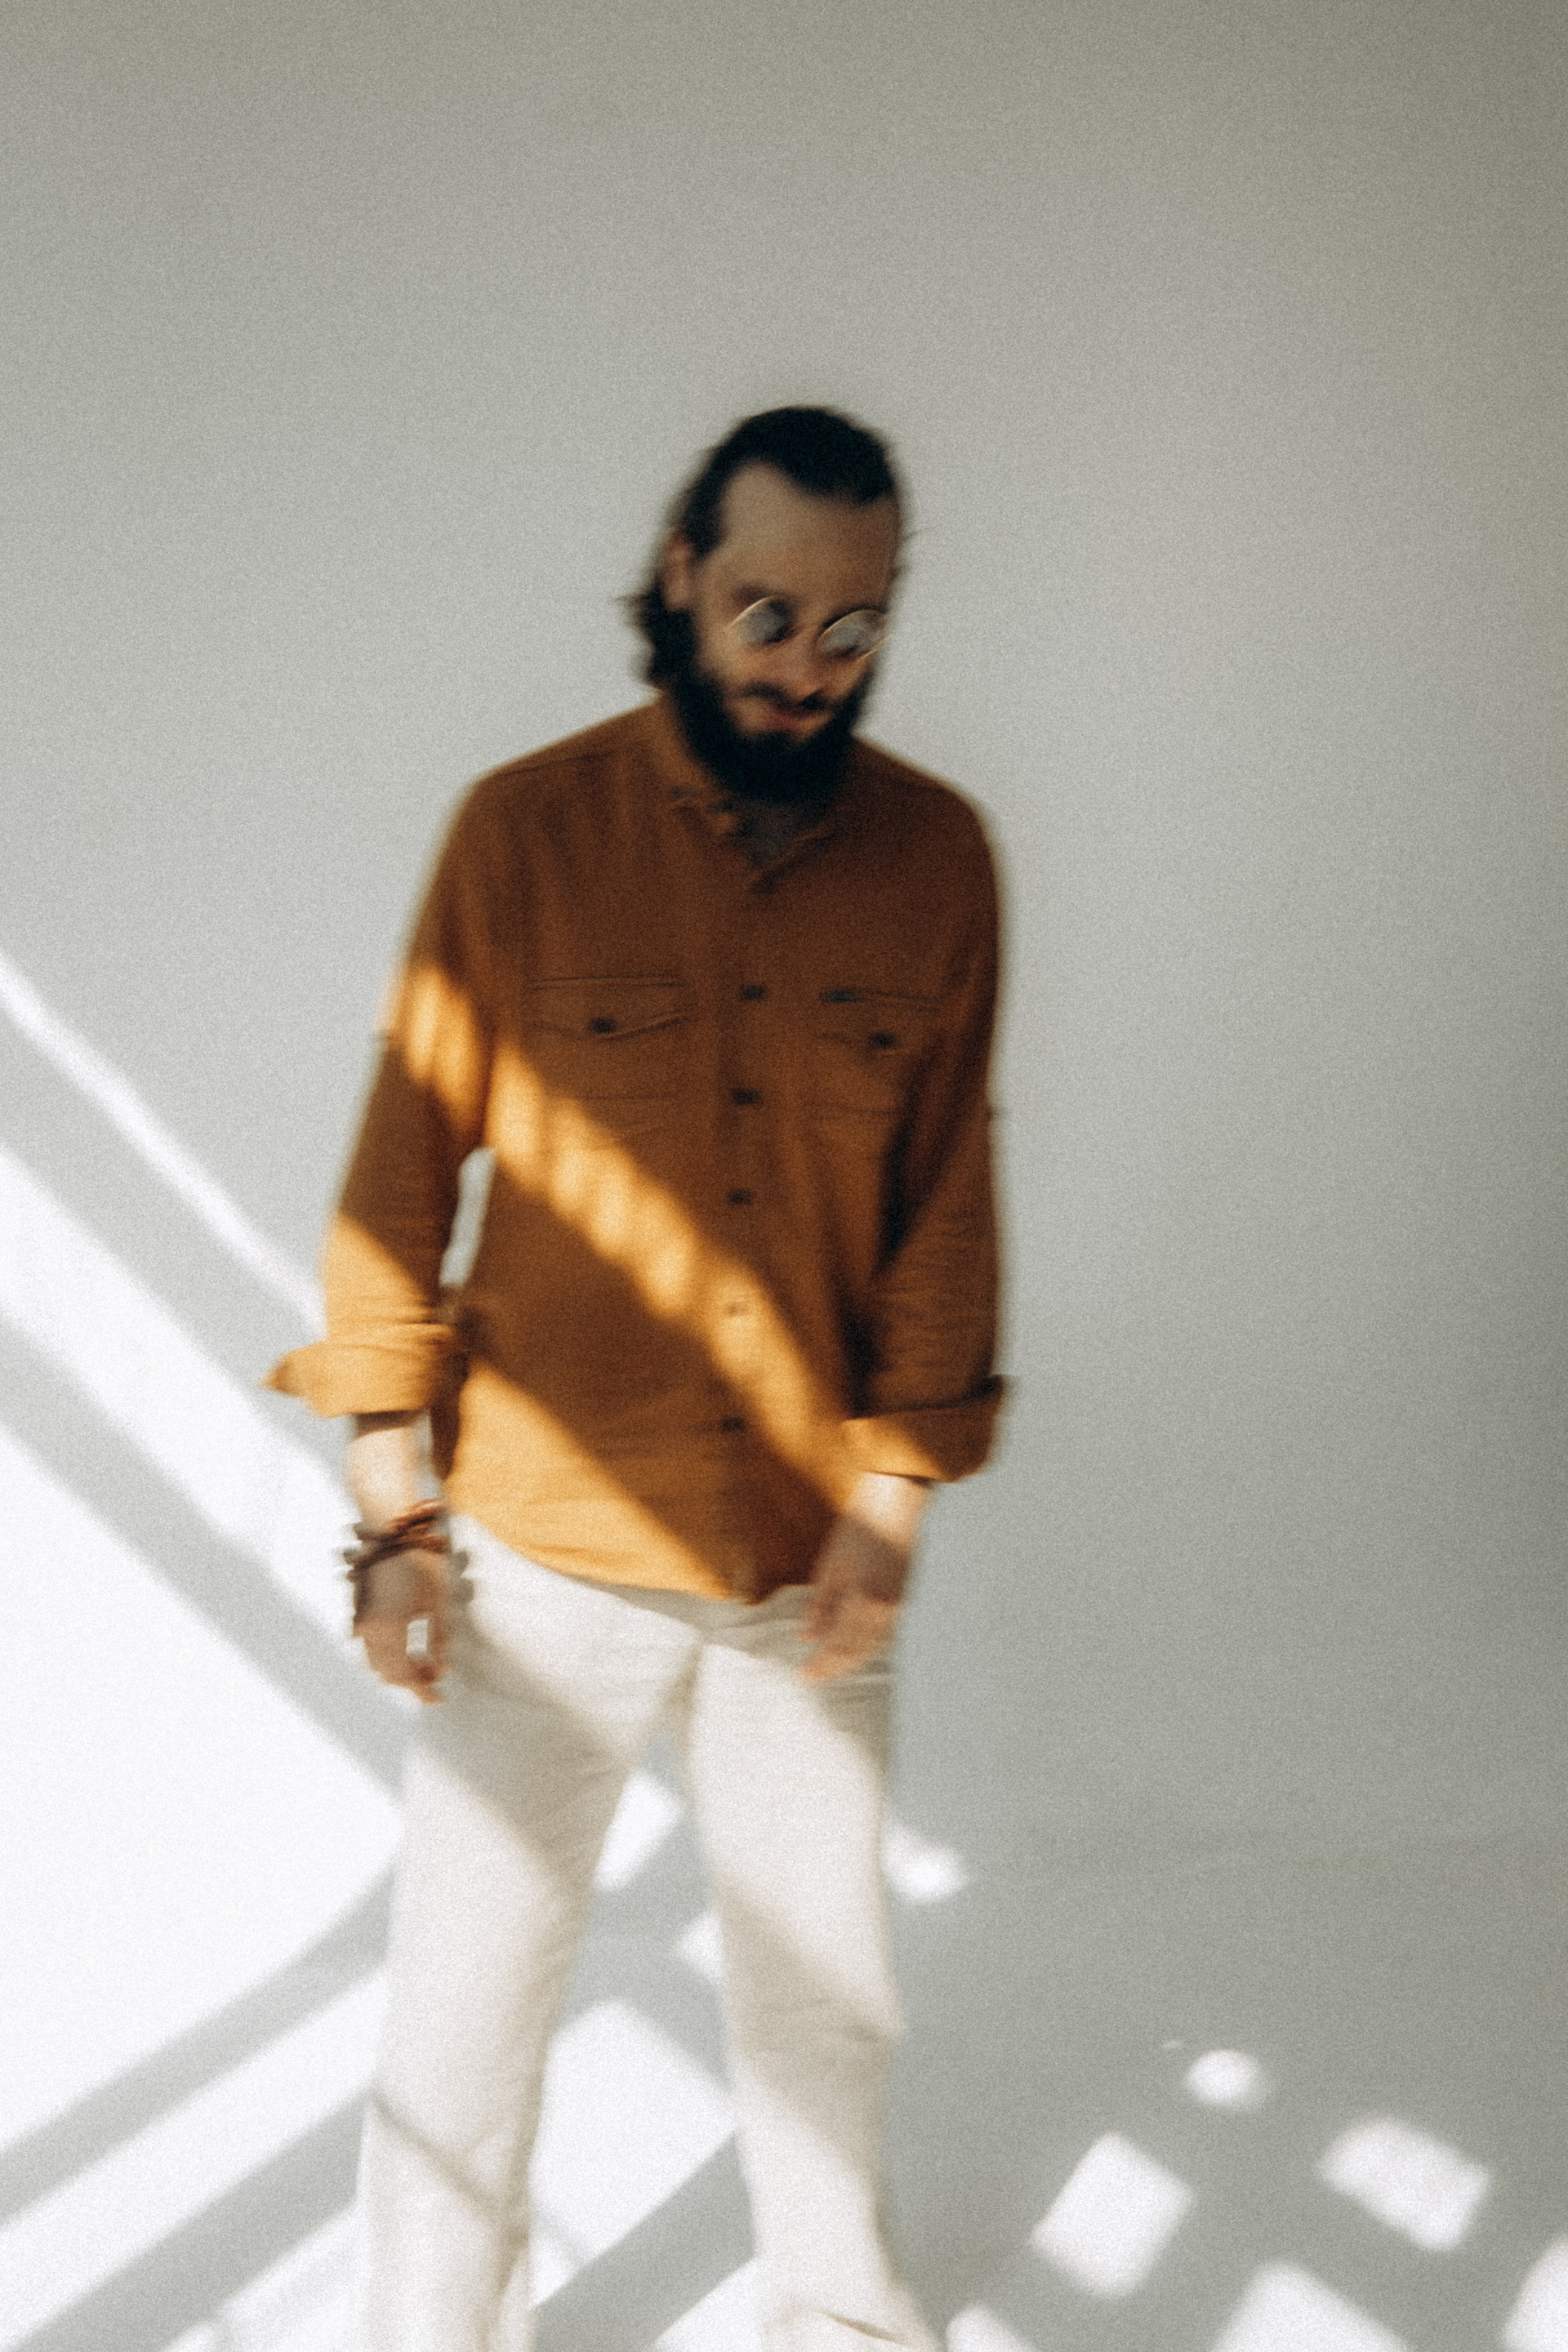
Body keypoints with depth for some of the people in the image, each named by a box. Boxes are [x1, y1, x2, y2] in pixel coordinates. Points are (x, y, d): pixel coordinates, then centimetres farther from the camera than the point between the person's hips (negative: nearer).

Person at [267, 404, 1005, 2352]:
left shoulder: (934, 855, -2)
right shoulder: (525, 831, -8)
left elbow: (948, 1191, 2)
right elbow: (404, 1166, -5)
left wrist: (890, 1496, -5)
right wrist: (396, 1505, -6)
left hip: (811, 1556, 2)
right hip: (549, 1549, -2)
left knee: (827, 1994, 19)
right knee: (467, 2006, 9)